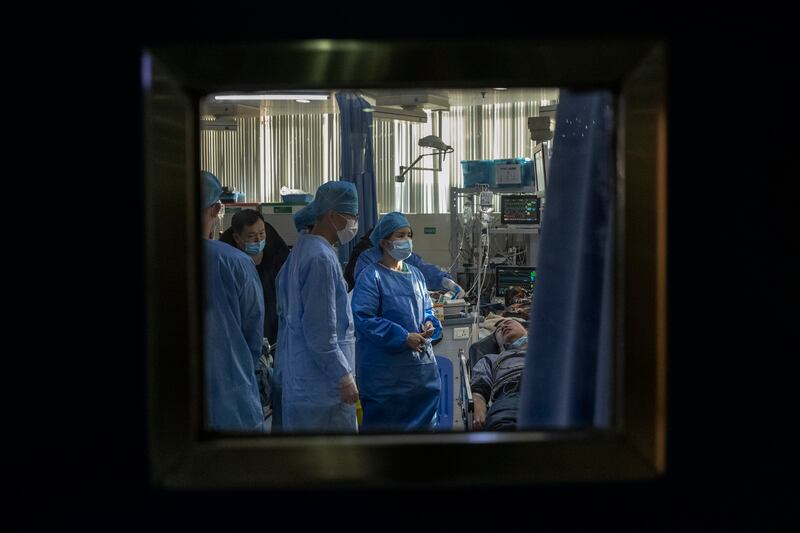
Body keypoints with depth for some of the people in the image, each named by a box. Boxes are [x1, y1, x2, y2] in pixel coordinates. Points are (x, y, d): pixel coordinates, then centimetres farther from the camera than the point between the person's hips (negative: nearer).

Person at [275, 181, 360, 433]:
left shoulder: (300, 250, 13)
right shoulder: (321, 258, -18)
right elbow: (320, 332, -22)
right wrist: (344, 377, -17)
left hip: (297, 381, 10)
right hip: (322, 384, -10)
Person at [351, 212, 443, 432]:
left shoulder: (415, 274, 13)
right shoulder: (371, 276, -9)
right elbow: (363, 319, -17)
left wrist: (430, 325, -2)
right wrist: (404, 337, -18)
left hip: (421, 363, 7)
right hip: (385, 369, -7)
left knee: (422, 421, 11)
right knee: (385, 422, 0)